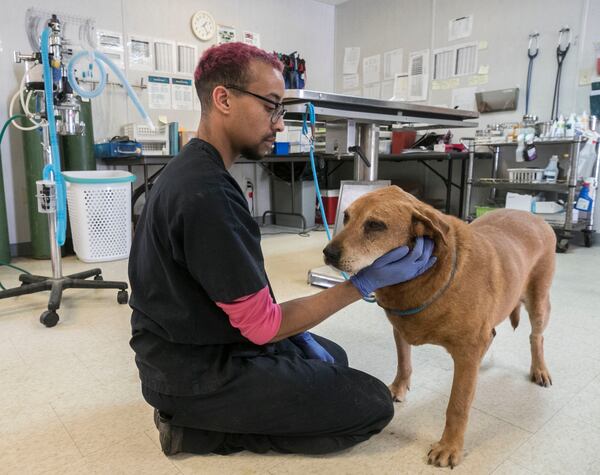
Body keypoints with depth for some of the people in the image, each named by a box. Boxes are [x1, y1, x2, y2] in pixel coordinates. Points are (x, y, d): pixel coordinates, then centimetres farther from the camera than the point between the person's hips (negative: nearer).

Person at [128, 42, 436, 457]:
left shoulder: (194, 168, 5)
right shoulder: (207, 193, -29)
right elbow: (262, 326, -22)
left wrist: (294, 330, 6)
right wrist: (368, 282, -19)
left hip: (193, 345, 9)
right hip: (198, 370, -9)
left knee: (332, 357, 23)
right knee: (374, 405, -3)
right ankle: (201, 429, 0)